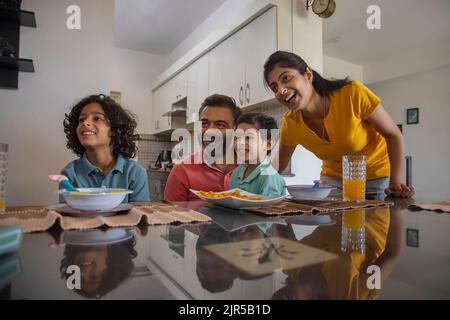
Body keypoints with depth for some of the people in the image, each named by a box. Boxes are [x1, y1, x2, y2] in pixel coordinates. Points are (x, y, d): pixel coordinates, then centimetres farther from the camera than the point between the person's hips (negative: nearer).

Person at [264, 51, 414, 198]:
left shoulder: (353, 94, -28)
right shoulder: (290, 123, -17)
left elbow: (393, 135, -16)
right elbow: (277, 166, -4)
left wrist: (396, 181, -26)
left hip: (377, 176, -2)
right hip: (334, 177, 2)